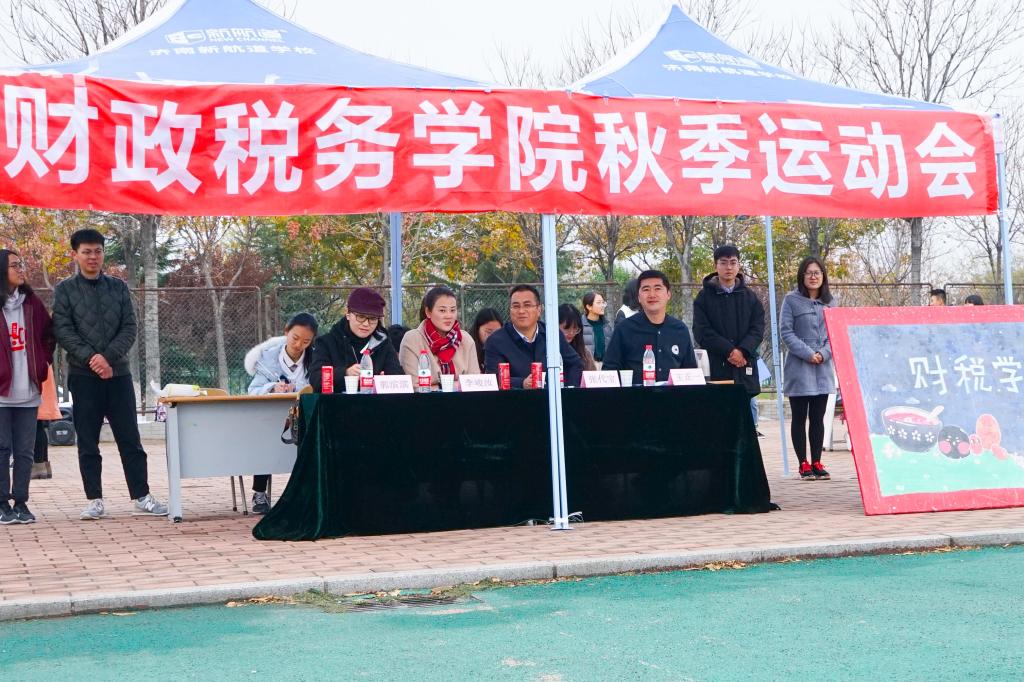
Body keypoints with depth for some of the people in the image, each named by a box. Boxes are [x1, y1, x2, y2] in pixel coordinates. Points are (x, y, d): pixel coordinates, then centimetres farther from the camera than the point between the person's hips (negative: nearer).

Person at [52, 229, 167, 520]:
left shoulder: (118, 288, 9)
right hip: (83, 375, -2)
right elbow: (63, 332, -5)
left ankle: (141, 496, 8)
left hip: (118, 373, 2)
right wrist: (91, 359, -17)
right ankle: (94, 500, 9)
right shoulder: (65, 290, 3)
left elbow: (130, 328, 2)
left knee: (130, 438, 3)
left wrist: (108, 357, -12)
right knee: (87, 442, 3)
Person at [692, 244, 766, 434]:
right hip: (717, 369, -2)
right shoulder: (704, 297, 5)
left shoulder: (750, 297, 13)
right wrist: (729, 351, -14)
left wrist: (743, 351, -13)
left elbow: (758, 329, 4)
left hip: (746, 368, 3)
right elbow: (702, 332, -4)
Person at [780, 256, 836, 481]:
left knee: (818, 418, 7)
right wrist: (807, 354, -14)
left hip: (823, 368, 4)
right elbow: (786, 331, -7)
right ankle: (803, 464, 6)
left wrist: (824, 354, -8)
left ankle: (817, 462, 13)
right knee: (799, 418, 1)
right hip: (799, 369, -4)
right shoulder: (791, 300, -2)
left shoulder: (829, 302, 10)